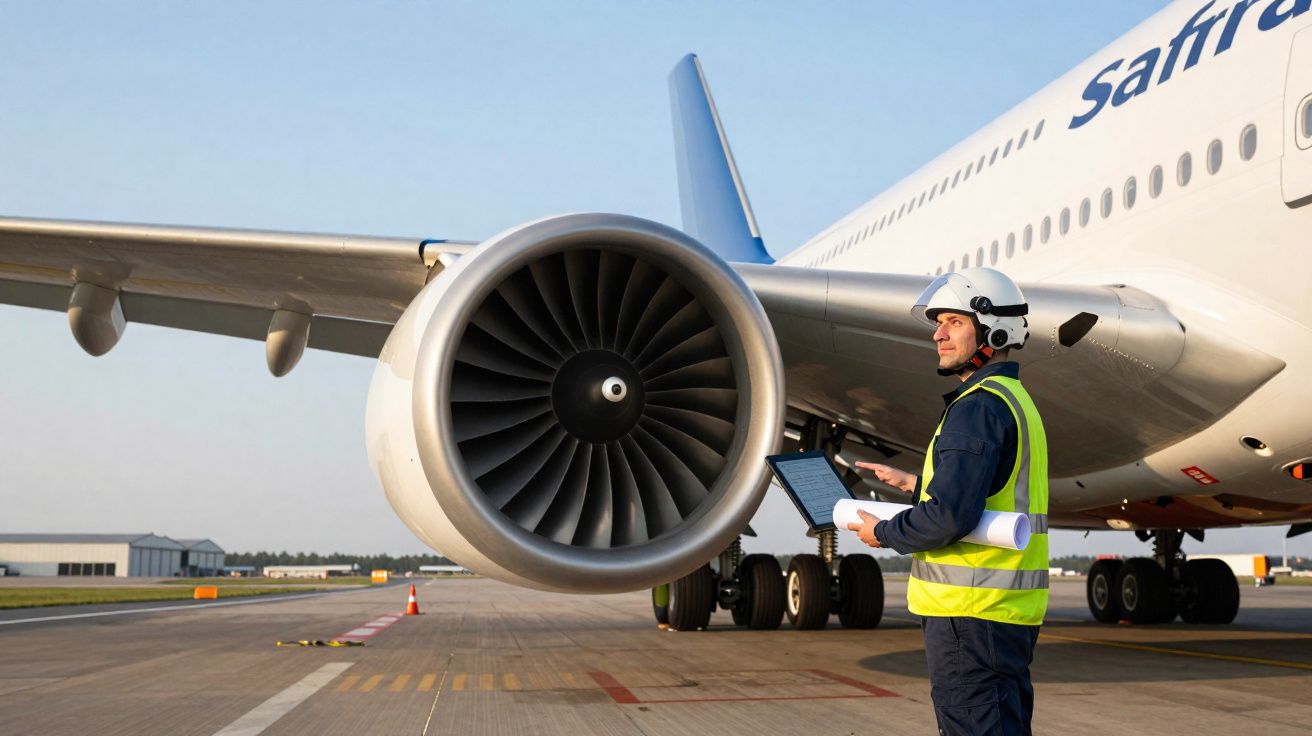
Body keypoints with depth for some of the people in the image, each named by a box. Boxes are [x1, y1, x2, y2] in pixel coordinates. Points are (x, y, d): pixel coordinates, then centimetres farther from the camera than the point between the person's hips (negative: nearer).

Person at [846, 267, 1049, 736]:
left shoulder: (978, 406, -16)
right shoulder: (1016, 399, 17)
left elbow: (950, 516, -24)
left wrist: (883, 533, -8)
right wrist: (915, 483, 26)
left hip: (971, 611, -10)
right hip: (1013, 610, 10)